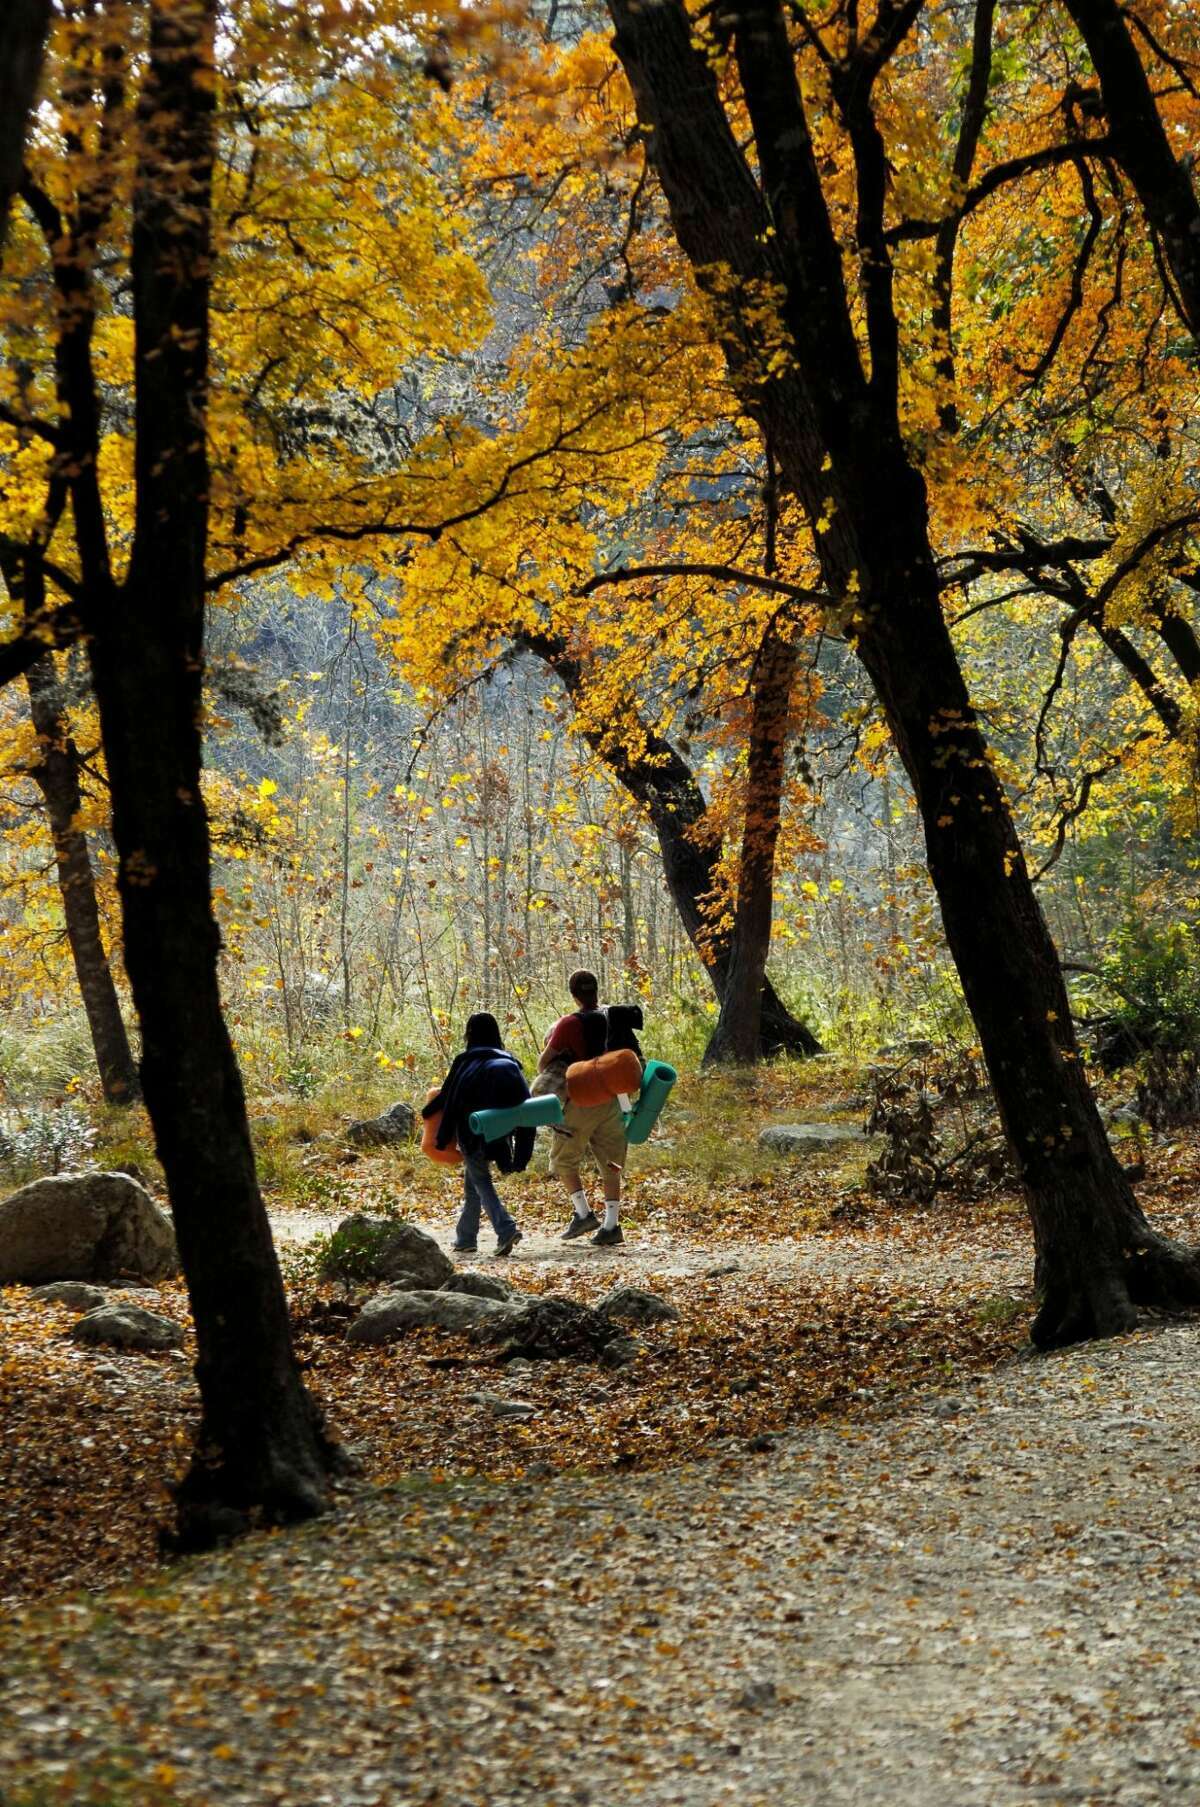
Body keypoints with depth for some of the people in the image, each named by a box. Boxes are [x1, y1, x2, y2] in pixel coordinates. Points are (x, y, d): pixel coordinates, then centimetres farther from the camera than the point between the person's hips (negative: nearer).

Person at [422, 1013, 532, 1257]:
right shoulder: (509, 1063, 6)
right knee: (472, 1181, 19)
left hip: (473, 1133, -5)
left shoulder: (465, 1062, -5)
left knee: (480, 1182, 0)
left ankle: (506, 1229, -21)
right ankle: (465, 1238, 24)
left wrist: (426, 1112, 20)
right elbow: (523, 1102, 3)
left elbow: (447, 1095, 2)